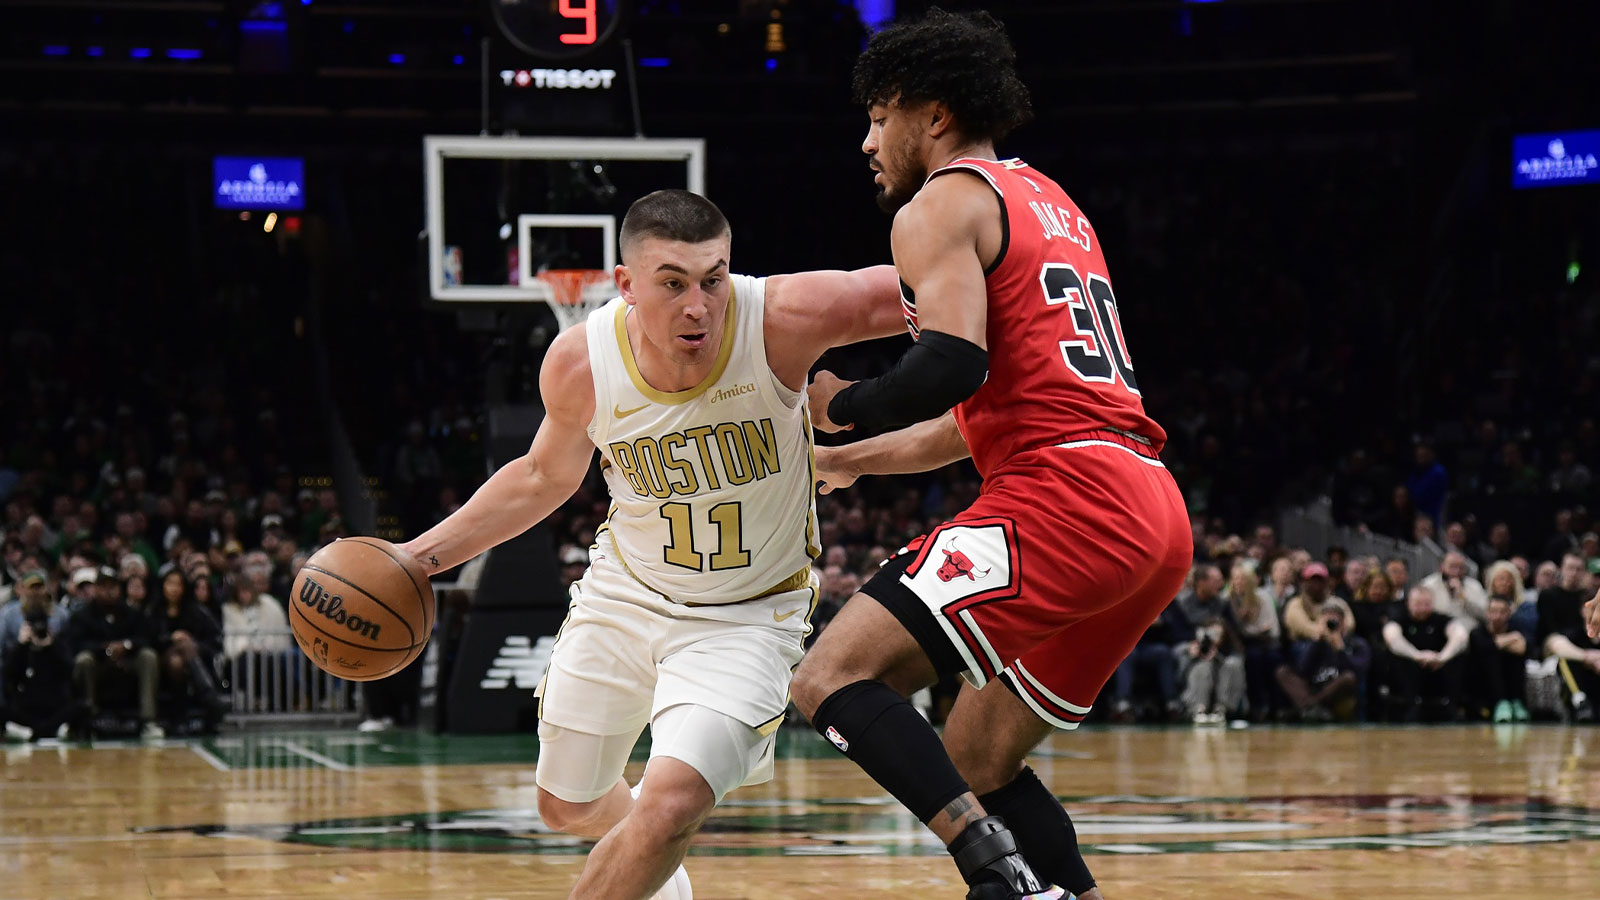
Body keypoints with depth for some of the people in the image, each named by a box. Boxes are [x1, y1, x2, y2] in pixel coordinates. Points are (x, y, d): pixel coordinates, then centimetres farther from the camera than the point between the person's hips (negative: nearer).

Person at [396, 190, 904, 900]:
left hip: (747, 615, -3)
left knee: (671, 805, -26)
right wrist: (423, 554, 2)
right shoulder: (579, 362, -18)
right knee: (567, 806, 20)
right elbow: (545, 478, 3)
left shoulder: (784, 318, -29)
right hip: (625, 592, 4)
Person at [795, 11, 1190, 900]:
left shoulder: (942, 204, 1)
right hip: (1155, 513, 9)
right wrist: (851, 460, 41)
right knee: (972, 764, 18)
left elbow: (952, 365, -16)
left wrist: (839, 405, 2)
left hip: (1065, 495, -9)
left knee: (833, 678, -14)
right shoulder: (1048, 202, 29)